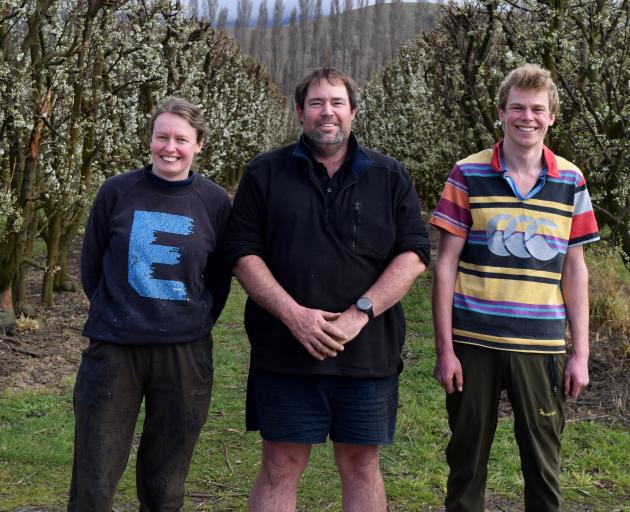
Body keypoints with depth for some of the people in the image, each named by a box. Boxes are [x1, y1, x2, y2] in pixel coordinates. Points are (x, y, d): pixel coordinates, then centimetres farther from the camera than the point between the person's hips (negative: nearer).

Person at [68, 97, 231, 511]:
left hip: (184, 354, 1)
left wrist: (194, 325, 5)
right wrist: (114, 315, 8)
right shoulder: (117, 191, -2)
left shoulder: (215, 202, -1)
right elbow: (92, 263, 8)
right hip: (113, 349, 0)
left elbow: (219, 278, 8)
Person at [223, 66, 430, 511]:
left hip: (368, 351, 1)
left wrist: (361, 313, -12)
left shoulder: (390, 177, 8)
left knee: (361, 463, 9)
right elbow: (243, 253, -1)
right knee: (280, 466, 5)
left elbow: (413, 254, 0)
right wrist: (293, 315, -13)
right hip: (285, 352, -1)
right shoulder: (265, 174, 6)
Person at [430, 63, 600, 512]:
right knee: (467, 458, 9)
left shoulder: (570, 181, 5)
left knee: (544, 462, 8)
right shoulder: (468, 175, -1)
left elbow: (575, 271, 8)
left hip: (542, 346, 1)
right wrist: (444, 348, -5)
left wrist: (581, 354, 4)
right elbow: (446, 264, -1)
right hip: (474, 344, -1)